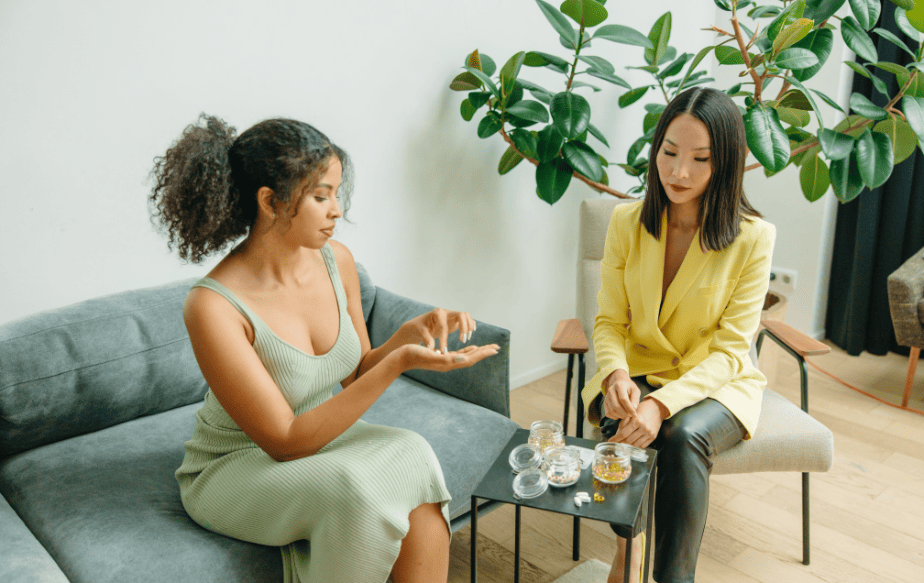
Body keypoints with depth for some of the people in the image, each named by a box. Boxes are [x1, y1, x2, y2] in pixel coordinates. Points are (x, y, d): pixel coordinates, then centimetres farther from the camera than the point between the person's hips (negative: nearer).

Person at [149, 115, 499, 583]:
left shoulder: (335, 260, -7)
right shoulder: (212, 306, -26)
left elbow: (355, 376, 5)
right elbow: (286, 442, -25)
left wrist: (410, 334, -16)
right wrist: (399, 363, -31)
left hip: (323, 435, 5)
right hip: (235, 468, -5)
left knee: (410, 453, -25)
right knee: (354, 486, -32)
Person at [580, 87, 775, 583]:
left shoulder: (753, 237, -12)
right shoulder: (626, 222, -3)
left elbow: (729, 351, -14)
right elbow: (610, 320, -1)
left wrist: (663, 402, -30)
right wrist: (616, 374, -23)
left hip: (715, 383, -1)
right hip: (638, 373, 2)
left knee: (685, 434, -33)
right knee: (622, 420, -31)